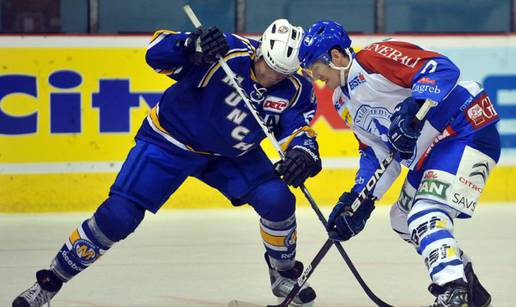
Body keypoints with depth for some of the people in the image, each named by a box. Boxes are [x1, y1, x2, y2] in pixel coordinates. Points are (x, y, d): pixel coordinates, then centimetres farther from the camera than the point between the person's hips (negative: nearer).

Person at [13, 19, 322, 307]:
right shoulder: (229, 51, -28)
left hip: (231, 153, 4)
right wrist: (192, 45, -53)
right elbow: (157, 51, -32)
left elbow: (299, 127, -19)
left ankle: (284, 273, 18)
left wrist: (302, 151, -44)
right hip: (171, 140, -4)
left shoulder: (295, 89, -16)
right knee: (117, 216, -13)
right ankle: (50, 282, 2)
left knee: (278, 201, -12)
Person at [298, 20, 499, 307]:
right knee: (403, 220, 21)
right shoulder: (344, 102, 15)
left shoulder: (374, 58, -16)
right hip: (429, 152, 12)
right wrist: (359, 199, 4)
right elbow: (376, 152, 15)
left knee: (425, 215, -26)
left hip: (466, 132, -12)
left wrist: (413, 107, -40)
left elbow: (441, 68, -27)